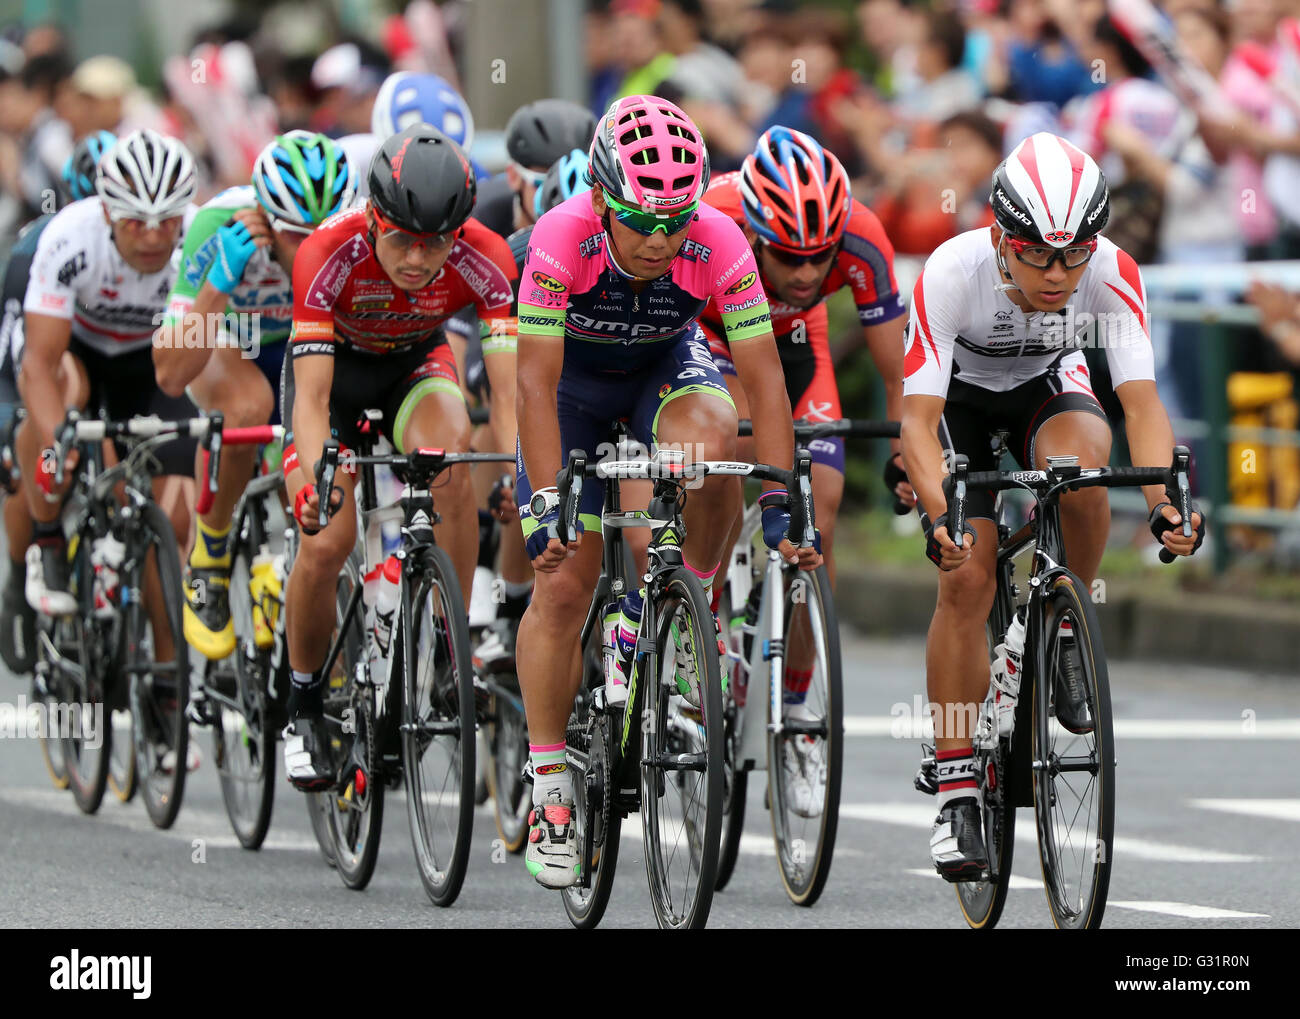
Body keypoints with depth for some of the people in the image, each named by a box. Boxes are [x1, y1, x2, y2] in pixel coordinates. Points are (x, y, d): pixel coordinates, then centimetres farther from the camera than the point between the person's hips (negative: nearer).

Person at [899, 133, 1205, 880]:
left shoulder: (1112, 272, -31)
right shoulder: (952, 272, -36)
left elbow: (1141, 398, -33)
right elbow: (918, 419, -36)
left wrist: (1165, 502, -50)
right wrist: (941, 515, -53)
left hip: (1050, 386, 1)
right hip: (962, 400, -1)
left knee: (1079, 462, -34)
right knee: (967, 577, -17)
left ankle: (1069, 628, -7)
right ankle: (958, 791, -8)